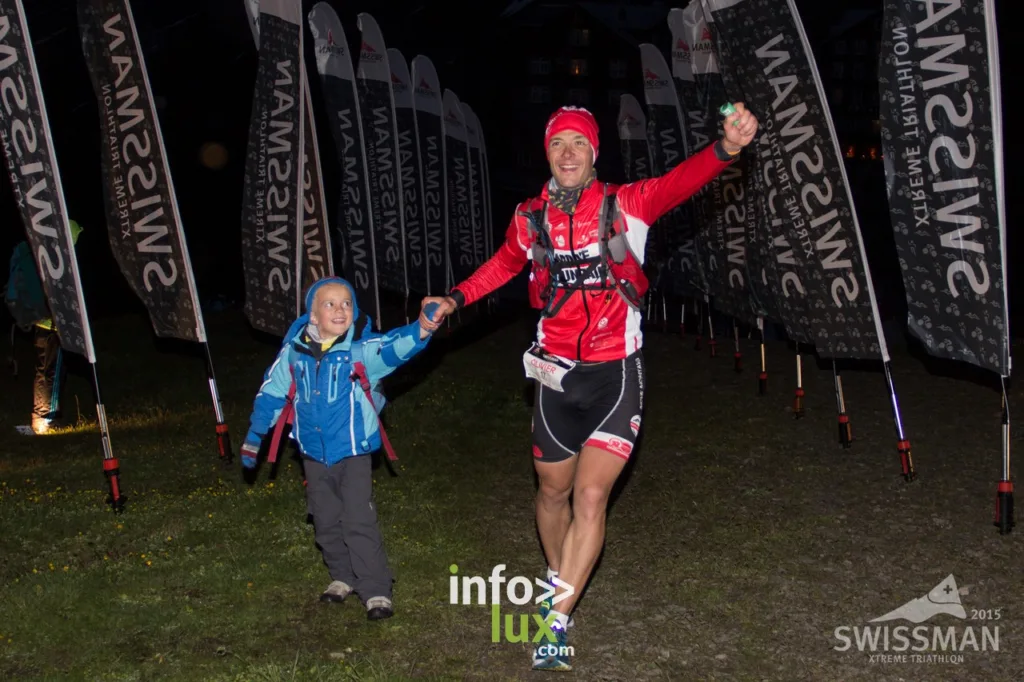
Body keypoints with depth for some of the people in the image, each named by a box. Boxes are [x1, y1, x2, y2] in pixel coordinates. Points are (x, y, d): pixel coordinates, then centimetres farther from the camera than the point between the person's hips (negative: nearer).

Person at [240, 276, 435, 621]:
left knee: (359, 522, -4)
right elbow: (271, 394, 8)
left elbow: (394, 347, -34)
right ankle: (342, 577, 34)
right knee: (326, 521, 15)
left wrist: (420, 330, -55)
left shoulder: (361, 350, -15)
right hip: (314, 454, 4)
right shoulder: (293, 353, -6)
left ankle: (376, 591, 7)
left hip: (353, 451, -4)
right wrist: (254, 436, 17)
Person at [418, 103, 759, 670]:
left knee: (591, 495, -10)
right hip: (557, 373, 3)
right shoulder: (530, 218, -1)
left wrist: (725, 148, -44)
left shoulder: (625, 205, -8)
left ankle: (555, 623, 2)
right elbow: (504, 265, 20)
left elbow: (680, 182, -26)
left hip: (615, 372, -3)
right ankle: (557, 579, 44)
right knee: (554, 492, 16)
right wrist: (454, 299, 13)